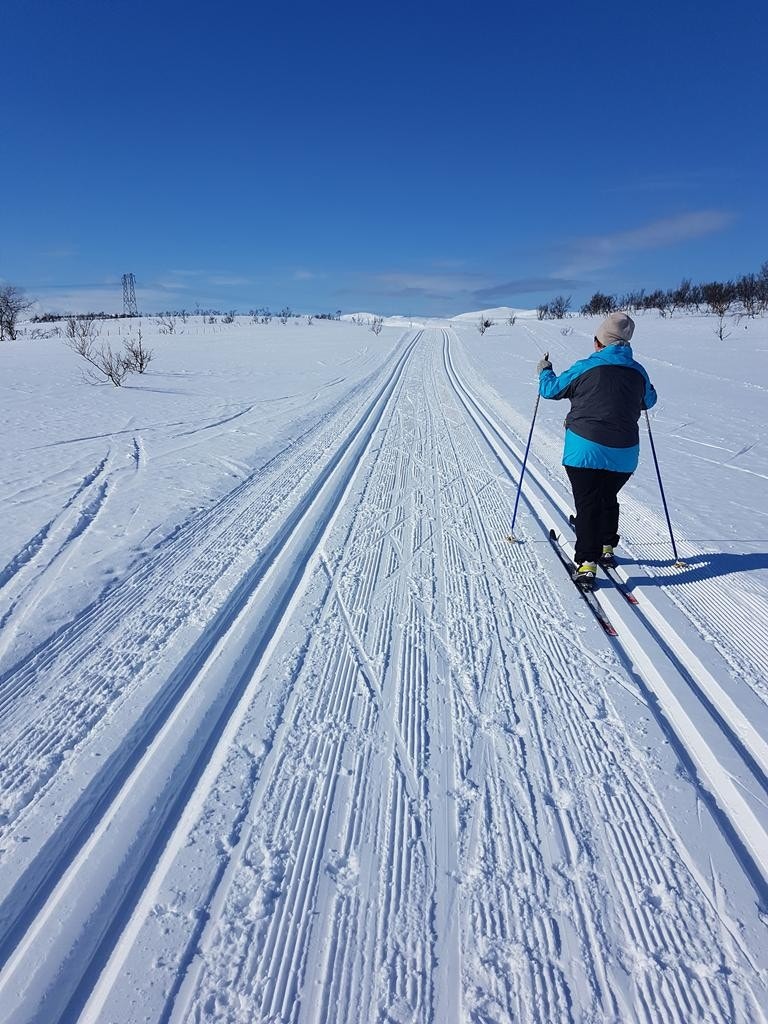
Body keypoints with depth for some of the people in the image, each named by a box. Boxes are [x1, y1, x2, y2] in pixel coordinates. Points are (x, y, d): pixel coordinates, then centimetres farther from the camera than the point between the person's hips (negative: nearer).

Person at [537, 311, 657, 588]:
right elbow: (648, 401, 25)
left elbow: (551, 389, 4)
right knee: (608, 499, 23)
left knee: (587, 504, -2)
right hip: (624, 453, 4)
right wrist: (648, 389, 48)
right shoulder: (638, 372, 6)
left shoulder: (585, 368, -7)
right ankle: (606, 548, 36)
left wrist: (544, 371, 25)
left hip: (586, 449, -4)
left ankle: (587, 563, -9)